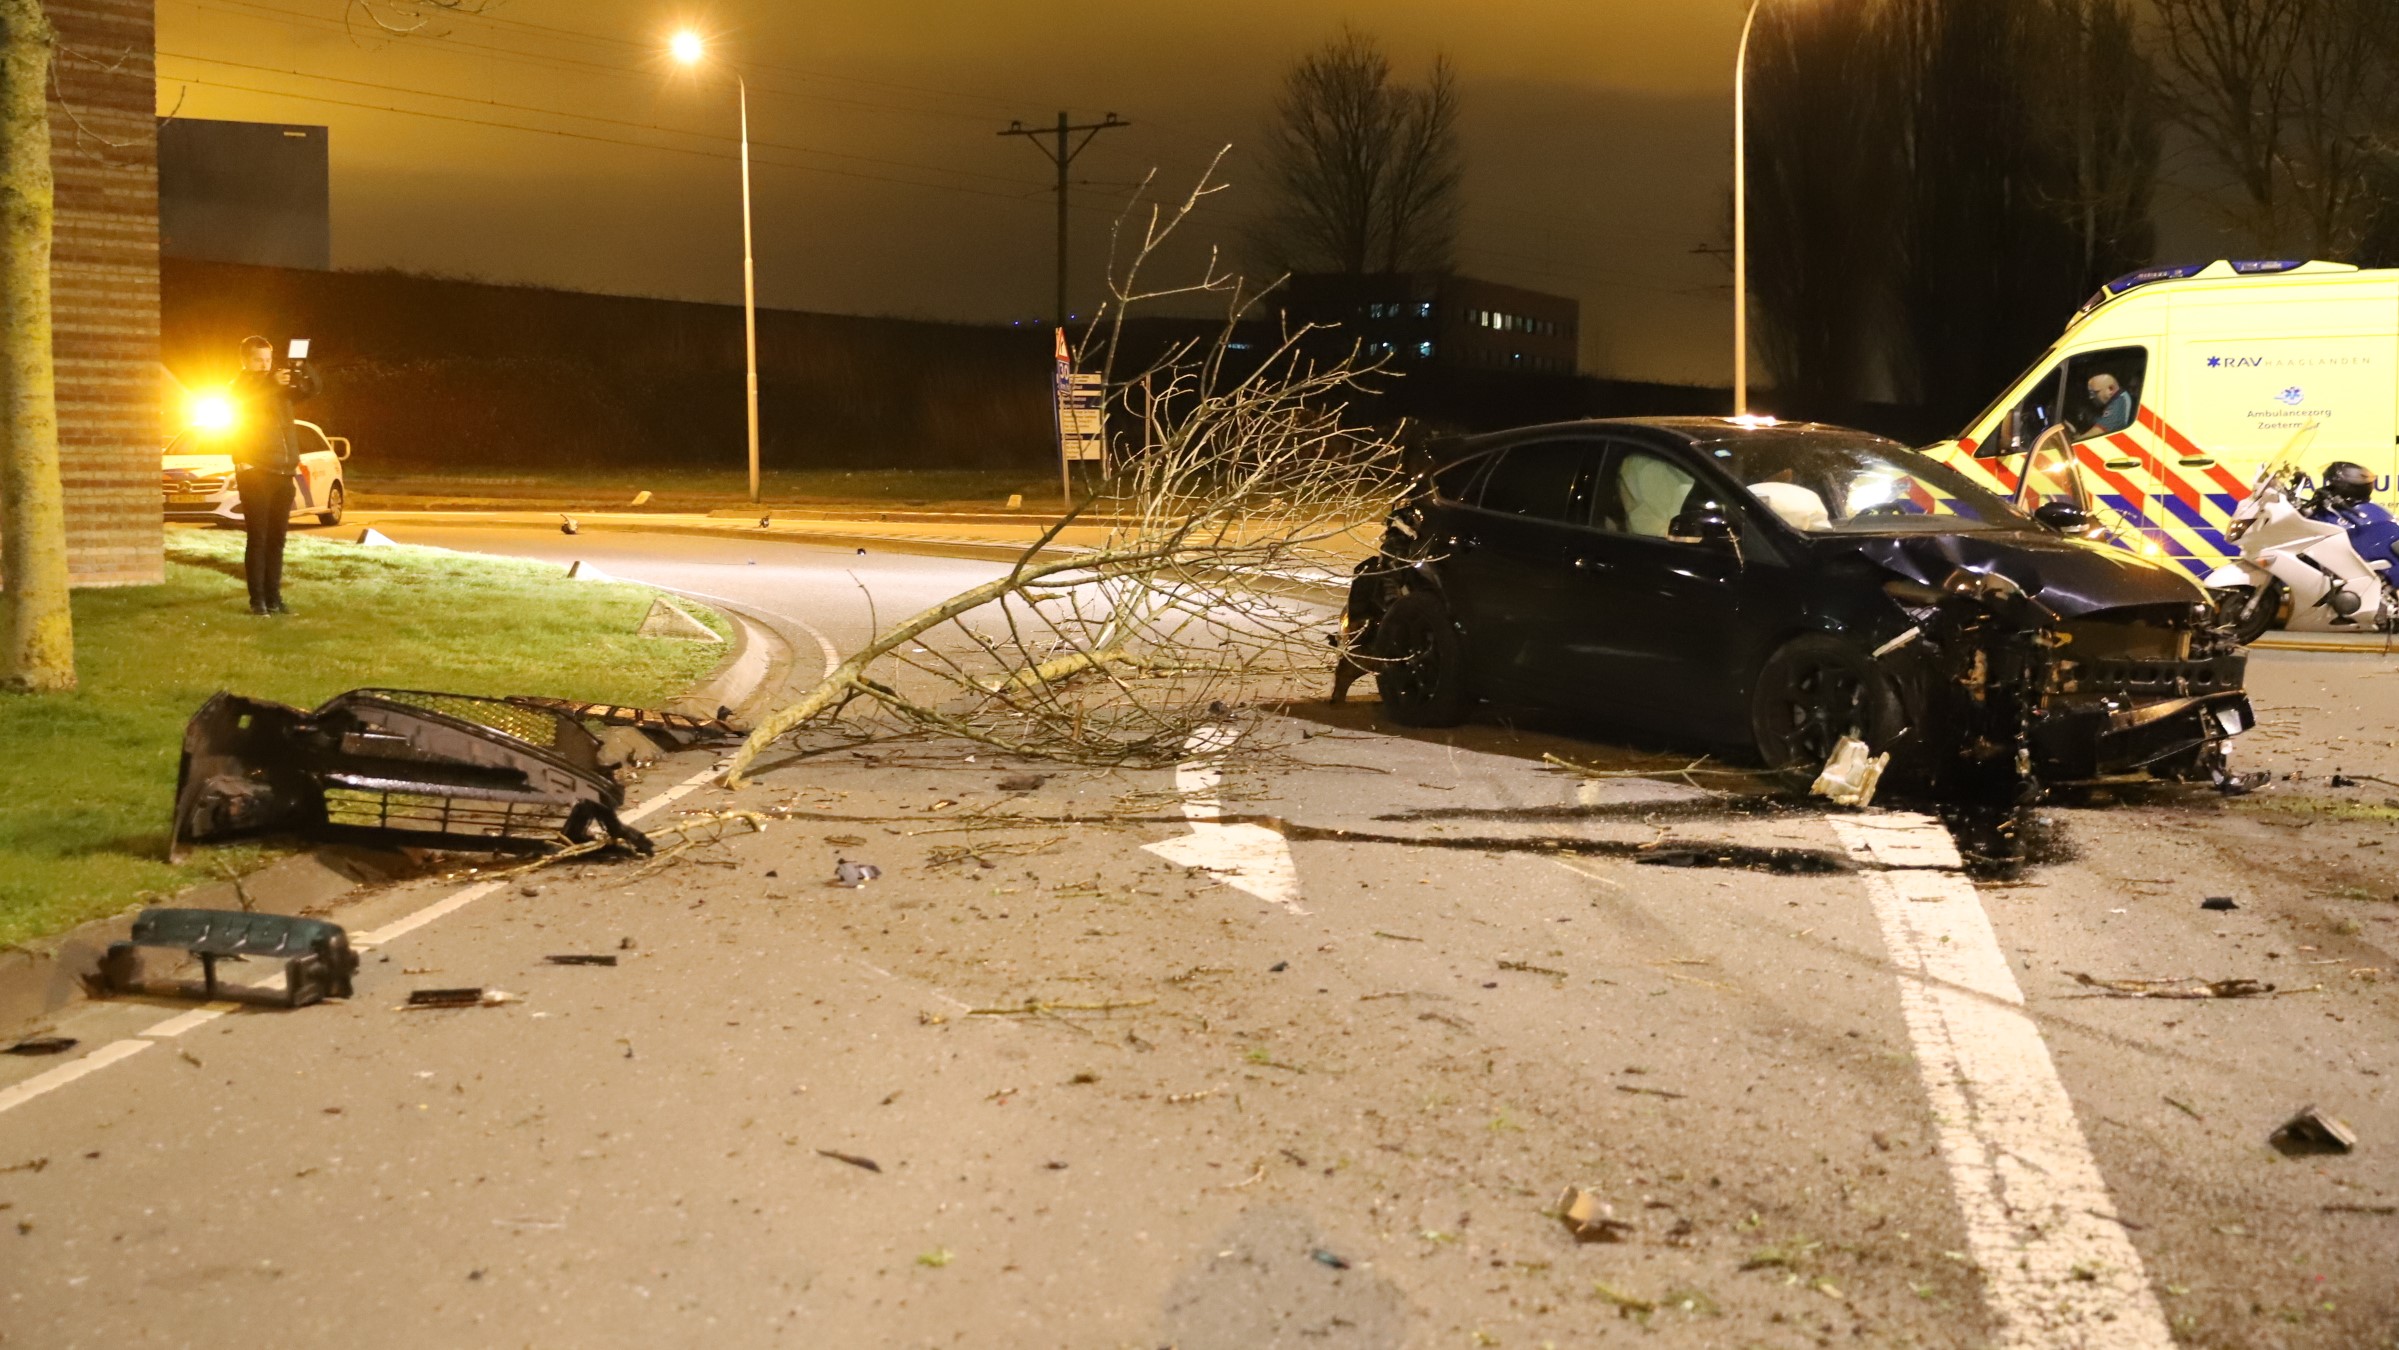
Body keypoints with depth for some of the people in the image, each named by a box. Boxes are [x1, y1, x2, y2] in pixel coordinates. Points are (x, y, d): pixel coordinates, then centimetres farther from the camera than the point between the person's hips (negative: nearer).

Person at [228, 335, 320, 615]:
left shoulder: (280, 386, 16)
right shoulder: (240, 387, 0)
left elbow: (311, 391, 3)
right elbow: (245, 403, -21)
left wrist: (304, 369, -18)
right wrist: (272, 382, -36)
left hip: (283, 472, 5)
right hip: (254, 473, -5)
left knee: (276, 539, 6)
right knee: (258, 538, -7)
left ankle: (274, 597, 10)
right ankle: (257, 599, -6)